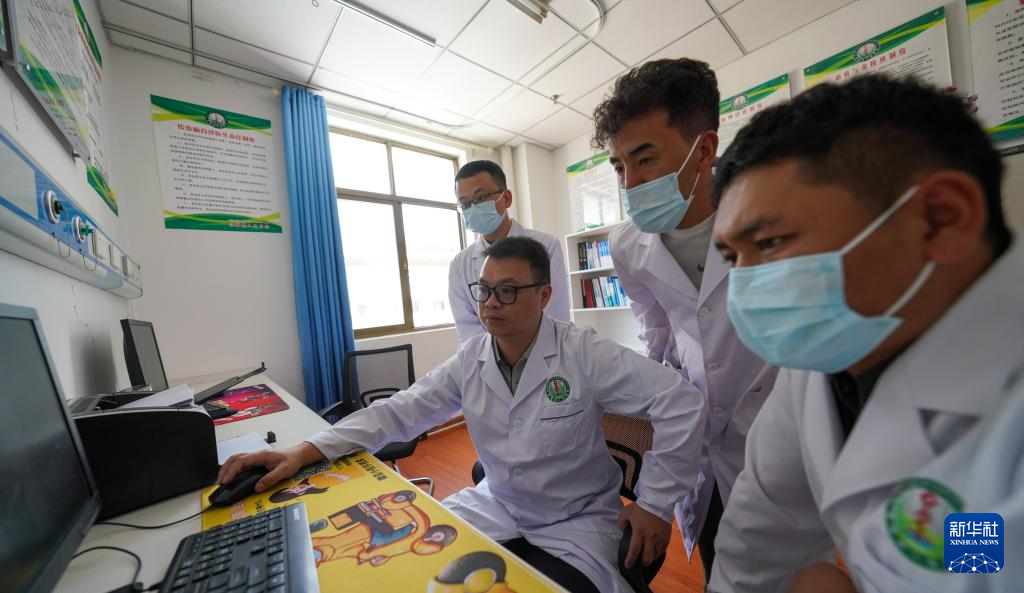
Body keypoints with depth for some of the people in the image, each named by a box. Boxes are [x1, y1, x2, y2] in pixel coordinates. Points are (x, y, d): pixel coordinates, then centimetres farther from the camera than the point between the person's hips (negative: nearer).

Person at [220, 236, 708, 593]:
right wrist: (306, 451, -20)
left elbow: (681, 401, -19)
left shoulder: (583, 353, -21)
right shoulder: (470, 360, -8)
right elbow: (401, 410, -10)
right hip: (494, 510, 4)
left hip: (575, 525, -3)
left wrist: (654, 503, -17)